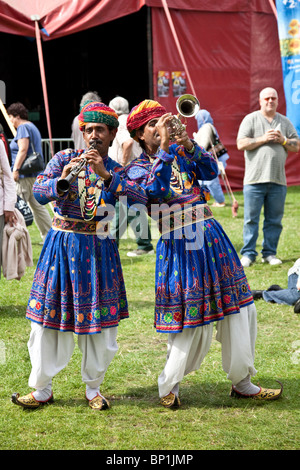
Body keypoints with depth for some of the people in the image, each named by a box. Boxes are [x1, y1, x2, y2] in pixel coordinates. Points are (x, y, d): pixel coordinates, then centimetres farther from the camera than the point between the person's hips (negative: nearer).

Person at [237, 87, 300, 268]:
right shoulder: (250, 119, 5)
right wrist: (263, 139, -12)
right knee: (251, 219, -2)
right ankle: (248, 253, 5)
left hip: (278, 180, 3)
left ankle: (270, 253, 14)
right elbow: (241, 144, -5)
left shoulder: (285, 122, 15)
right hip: (255, 178, -3)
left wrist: (282, 140, -6)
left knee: (274, 220, 5)